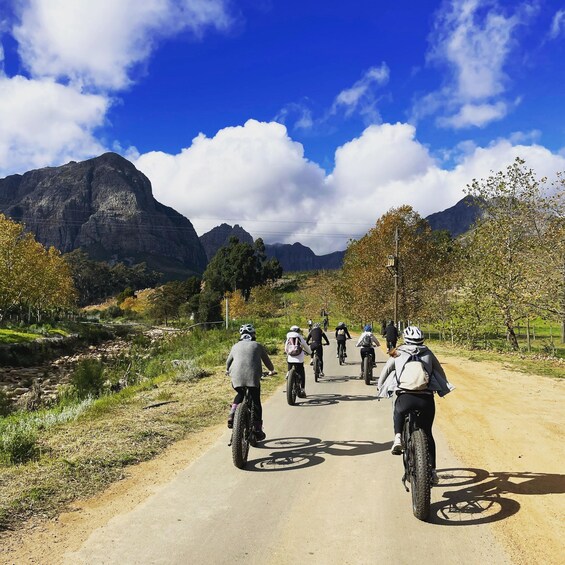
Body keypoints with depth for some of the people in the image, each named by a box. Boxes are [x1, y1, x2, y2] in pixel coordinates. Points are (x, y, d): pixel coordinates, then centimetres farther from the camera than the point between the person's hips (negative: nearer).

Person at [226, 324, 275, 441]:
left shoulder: (236, 346, 20)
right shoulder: (257, 346, 16)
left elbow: (229, 360, 31)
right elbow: (266, 360, 25)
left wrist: (227, 370, 52)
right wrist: (271, 370, 44)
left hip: (236, 376, 2)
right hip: (253, 376, -2)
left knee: (240, 395, 28)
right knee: (256, 402, 9)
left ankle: (232, 415, 8)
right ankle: (257, 429, 9)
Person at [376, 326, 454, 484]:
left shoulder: (398, 354, 14)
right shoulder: (427, 353, 17)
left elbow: (385, 372, 20)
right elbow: (440, 372, 24)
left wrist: (380, 388, 36)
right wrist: (443, 389, 41)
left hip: (405, 398, -1)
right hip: (426, 399, 1)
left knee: (398, 412, 34)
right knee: (427, 434, 20)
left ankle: (398, 437, 11)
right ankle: (432, 470, 18)